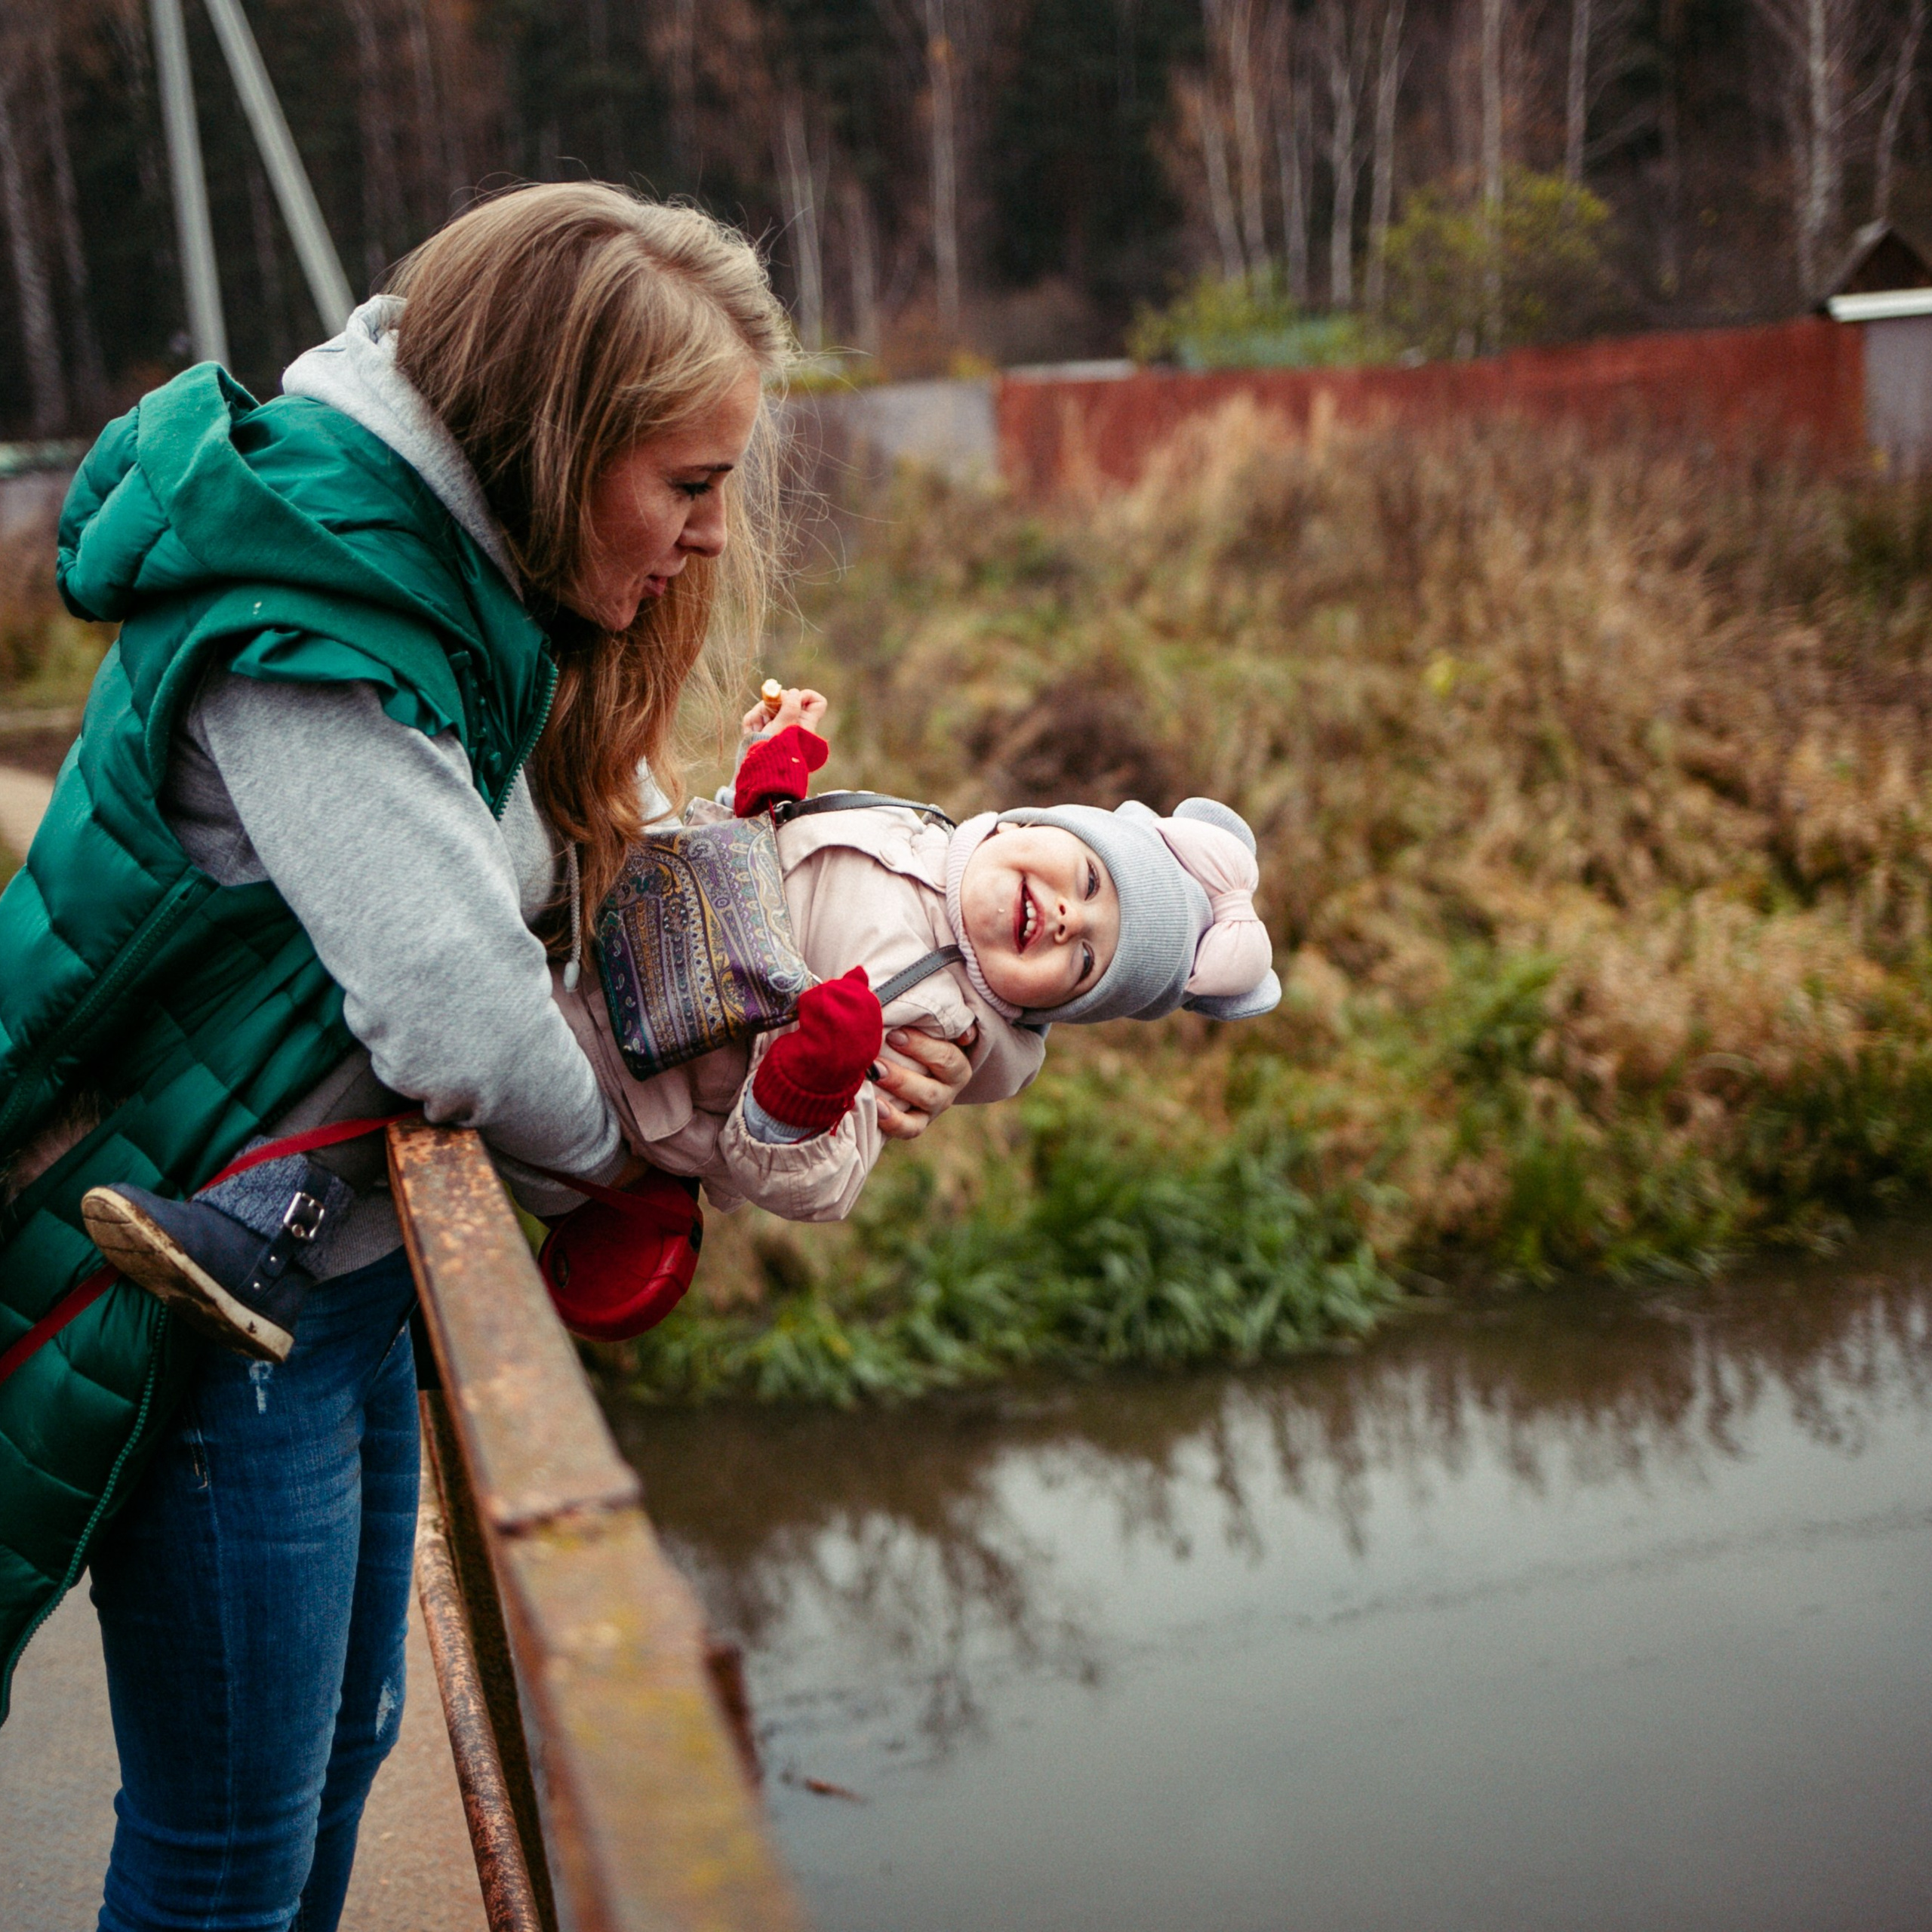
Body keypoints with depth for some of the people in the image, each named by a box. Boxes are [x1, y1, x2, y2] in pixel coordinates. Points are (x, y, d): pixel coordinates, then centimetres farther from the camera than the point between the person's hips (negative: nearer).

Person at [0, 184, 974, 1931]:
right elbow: (462, 1013, -30)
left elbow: (633, 881, 7)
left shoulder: (473, 586, 3)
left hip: (340, 1253, 9)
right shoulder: (302, 633, -26)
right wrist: (608, 1154, -10)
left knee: (337, 1751, 24)